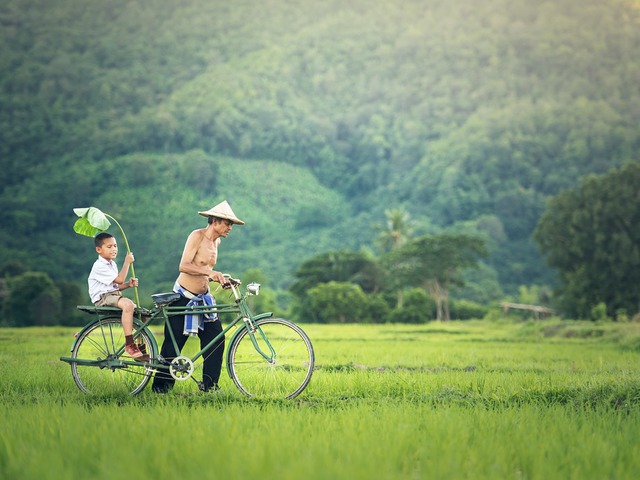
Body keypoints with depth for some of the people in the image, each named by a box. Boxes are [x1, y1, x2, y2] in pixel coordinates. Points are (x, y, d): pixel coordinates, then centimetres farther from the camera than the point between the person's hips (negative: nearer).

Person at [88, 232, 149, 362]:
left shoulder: (112, 264, 18)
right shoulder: (99, 266, -14)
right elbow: (119, 279, -18)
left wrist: (128, 284, -1)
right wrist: (127, 262, -11)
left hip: (114, 295, 10)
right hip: (103, 298, -10)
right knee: (128, 304, -36)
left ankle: (141, 349, 7)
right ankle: (129, 345, -35)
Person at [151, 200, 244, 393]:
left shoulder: (216, 241, 9)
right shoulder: (197, 236, -15)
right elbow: (184, 266, -26)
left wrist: (221, 279, 4)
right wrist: (210, 272, -36)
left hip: (203, 298, 7)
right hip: (183, 298, -7)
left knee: (217, 340, -3)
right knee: (173, 346, -1)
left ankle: (209, 385, 7)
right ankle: (161, 388, 11)